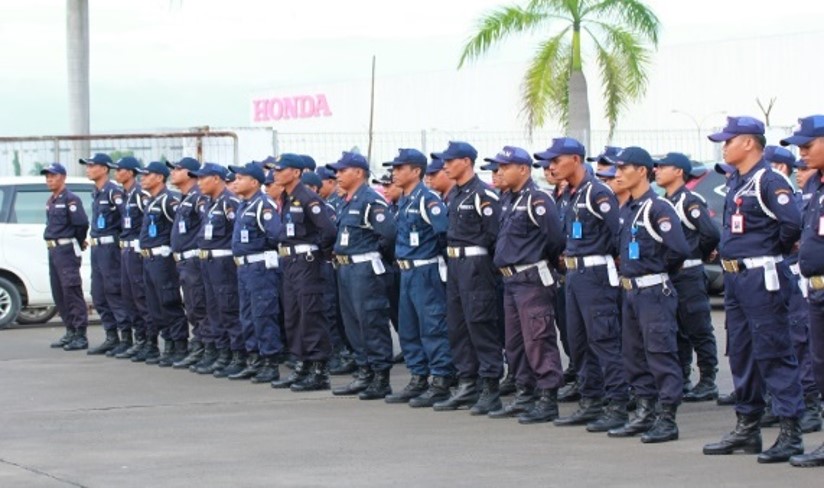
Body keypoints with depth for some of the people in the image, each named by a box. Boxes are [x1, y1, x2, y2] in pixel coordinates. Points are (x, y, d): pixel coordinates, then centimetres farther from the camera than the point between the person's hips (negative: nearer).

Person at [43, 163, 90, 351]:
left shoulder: (70, 199, -11)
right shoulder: (51, 201, 16)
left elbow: (82, 223, -18)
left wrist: (78, 243, -3)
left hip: (67, 250, -9)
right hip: (53, 250, 9)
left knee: (71, 291, -10)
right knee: (58, 293, 11)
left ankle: (80, 335, -9)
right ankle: (70, 332, 18)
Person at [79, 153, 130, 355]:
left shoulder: (113, 191, -14)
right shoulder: (96, 192, 15)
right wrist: (94, 242, 16)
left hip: (110, 247, -10)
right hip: (97, 248, 10)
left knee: (114, 293, -7)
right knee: (98, 295, 11)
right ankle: (111, 337, 17)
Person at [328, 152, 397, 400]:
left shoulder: (371, 200, -15)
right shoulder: (347, 202, 15)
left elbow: (389, 232, -23)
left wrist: (374, 251, -8)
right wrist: (340, 255, 12)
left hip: (365, 268, -10)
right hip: (345, 267, 10)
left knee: (372, 323, -6)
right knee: (352, 323, 13)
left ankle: (381, 379, -2)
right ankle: (364, 374, 21)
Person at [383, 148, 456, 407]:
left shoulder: (427, 199, -14)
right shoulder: (403, 201, 14)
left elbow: (446, 230, -22)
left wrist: (435, 252, -11)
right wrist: (401, 255, 14)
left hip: (426, 271, -10)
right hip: (407, 271, 10)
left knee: (433, 327, -6)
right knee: (408, 329, 13)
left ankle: (441, 383, -3)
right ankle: (418, 379, 20)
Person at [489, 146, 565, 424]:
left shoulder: (536, 200, -15)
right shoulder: (508, 200, 14)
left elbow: (555, 237, -18)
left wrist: (546, 263, -3)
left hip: (533, 280, -10)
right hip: (511, 278, 10)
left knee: (538, 340, -8)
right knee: (514, 342, 14)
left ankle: (548, 400, -4)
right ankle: (525, 395, 23)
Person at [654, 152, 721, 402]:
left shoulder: (690, 201, -11)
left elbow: (711, 234, -19)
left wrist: (694, 256, -5)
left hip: (688, 276, -9)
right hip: (667, 276, 9)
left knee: (699, 331, -3)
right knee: (676, 332, 12)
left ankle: (708, 383, 2)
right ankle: (680, 381, 17)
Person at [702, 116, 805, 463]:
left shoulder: (768, 182, -14)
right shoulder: (735, 182, 14)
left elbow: (792, 222, -26)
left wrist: (776, 250, -10)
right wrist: (729, 252, 13)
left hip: (760, 278, -10)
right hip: (733, 276, 10)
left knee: (774, 354, -8)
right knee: (740, 353, 14)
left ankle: (791, 433, -6)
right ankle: (747, 428, 23)